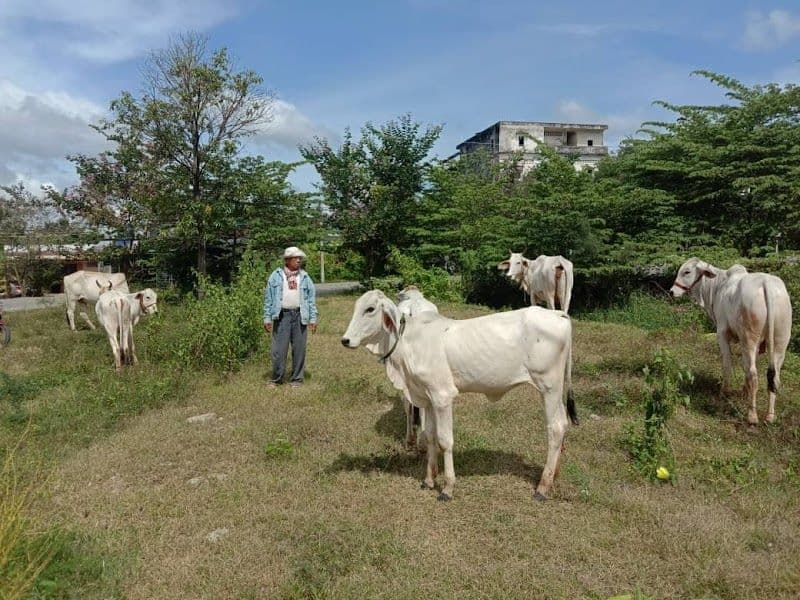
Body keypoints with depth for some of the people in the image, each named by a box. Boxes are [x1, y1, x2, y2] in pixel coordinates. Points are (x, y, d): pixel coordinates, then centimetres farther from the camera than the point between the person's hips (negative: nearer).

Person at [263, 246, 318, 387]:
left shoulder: (305, 277, 8)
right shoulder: (276, 276, 4)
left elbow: (311, 299, 7)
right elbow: (268, 297, 4)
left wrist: (313, 318, 1)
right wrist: (267, 318, -1)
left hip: (299, 315, 1)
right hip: (282, 315, -1)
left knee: (299, 349, 6)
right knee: (279, 348, 1)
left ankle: (297, 379, 17)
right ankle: (276, 378, 15)